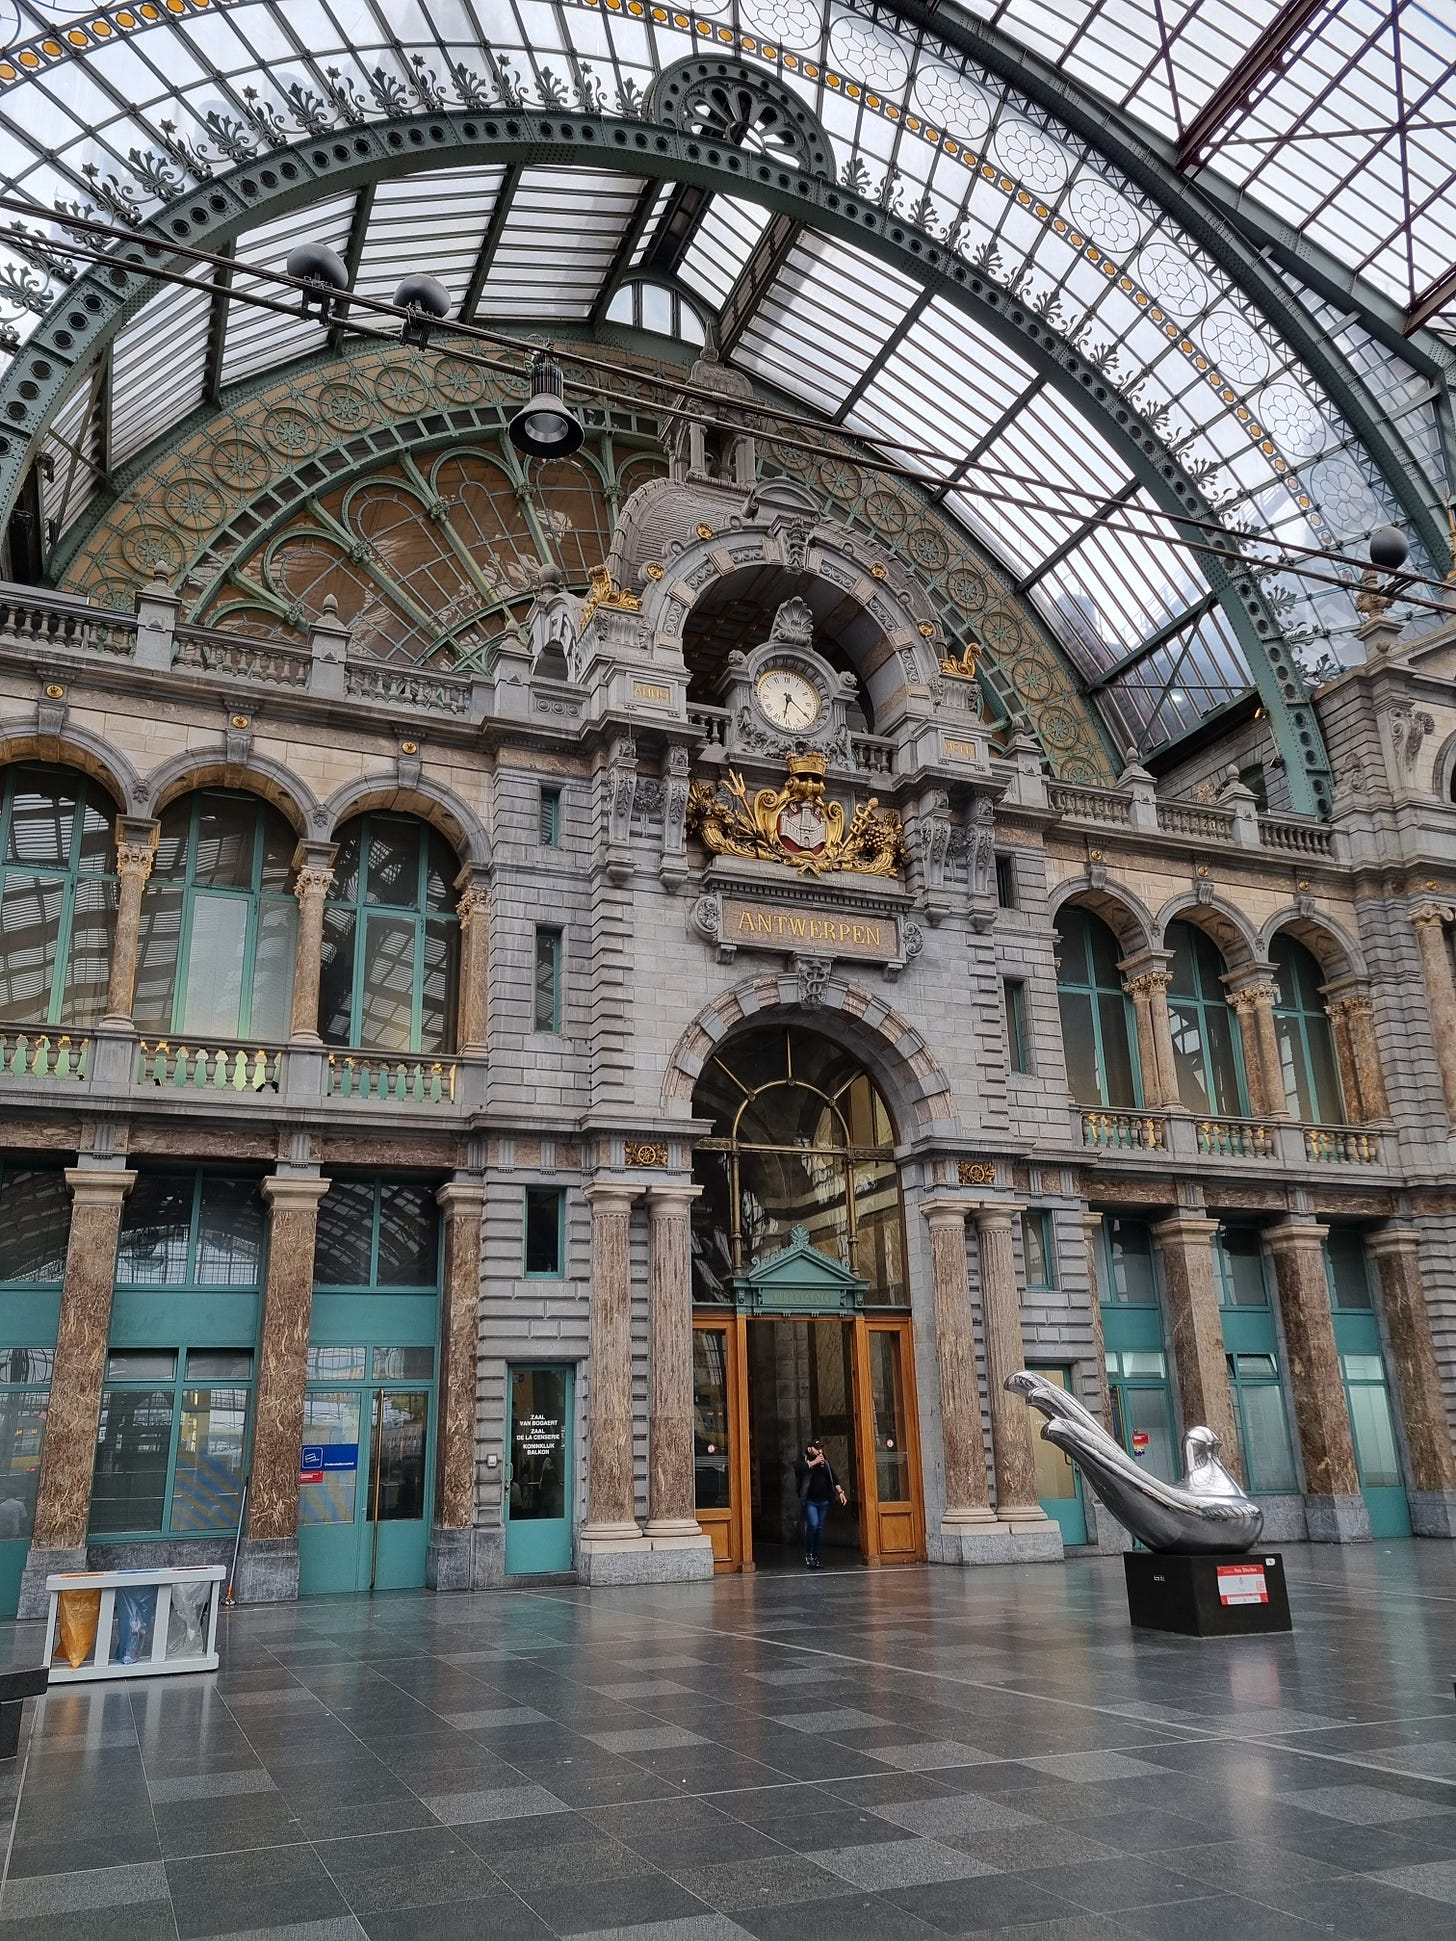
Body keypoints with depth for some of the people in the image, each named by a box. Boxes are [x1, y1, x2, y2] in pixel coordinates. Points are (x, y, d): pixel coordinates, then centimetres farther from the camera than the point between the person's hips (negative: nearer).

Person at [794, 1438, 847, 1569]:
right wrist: (814, 1462, -23)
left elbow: (834, 1477, 14)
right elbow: (798, 1468, -24)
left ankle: (815, 1557, 17)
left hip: (824, 1501, 5)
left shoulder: (826, 1461, 12)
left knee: (820, 1528, 7)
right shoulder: (804, 1459, -2)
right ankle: (808, 1553, -2)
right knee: (813, 1524, -19)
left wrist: (840, 1492, 4)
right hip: (810, 1501, -5)